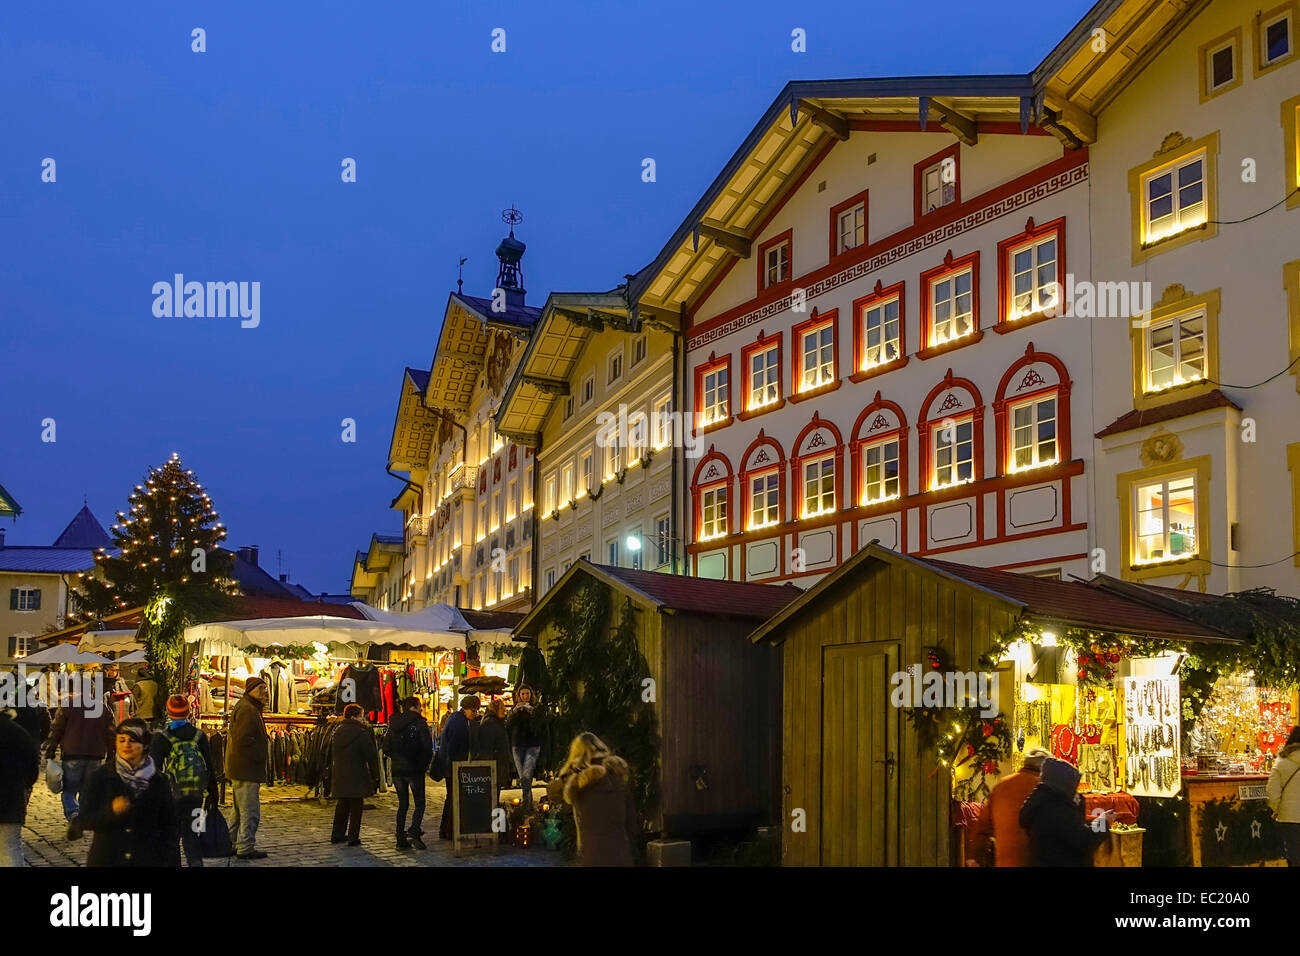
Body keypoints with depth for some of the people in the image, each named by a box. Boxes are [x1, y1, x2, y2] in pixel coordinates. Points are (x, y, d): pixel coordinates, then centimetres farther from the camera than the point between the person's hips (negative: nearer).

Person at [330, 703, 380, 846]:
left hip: (339, 777, 6)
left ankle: (337, 835, 23)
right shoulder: (361, 733, -15)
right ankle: (353, 838, 4)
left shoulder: (337, 732, 7)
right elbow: (371, 755, -13)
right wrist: (375, 775, -3)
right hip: (357, 777, -6)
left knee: (342, 805, 18)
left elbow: (332, 755, 13)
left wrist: (332, 774, 20)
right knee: (356, 807, 3)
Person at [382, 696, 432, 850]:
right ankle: (414, 832, -19)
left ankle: (401, 840, 8)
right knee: (419, 804, 2)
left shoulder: (393, 724, 8)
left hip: (397, 770, 5)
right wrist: (425, 764, -1)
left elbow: (386, 748, 7)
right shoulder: (419, 723, -8)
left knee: (402, 804, 12)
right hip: (415, 769, -5)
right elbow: (427, 747, -14)